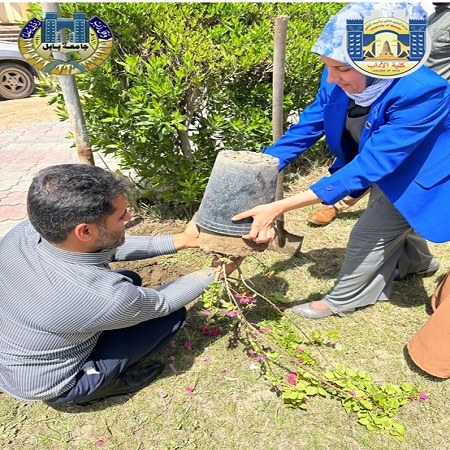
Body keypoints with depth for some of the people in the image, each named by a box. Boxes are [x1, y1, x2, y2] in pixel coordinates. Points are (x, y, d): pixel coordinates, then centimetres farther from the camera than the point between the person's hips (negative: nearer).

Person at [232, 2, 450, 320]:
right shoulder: (339, 82, -24)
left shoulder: (424, 93, -41)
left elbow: (370, 165, -46)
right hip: (386, 165, 7)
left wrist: (279, 208, -53)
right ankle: (418, 262, 60)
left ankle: (342, 301, 25)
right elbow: (305, 130, -17)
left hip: (419, 175, -6)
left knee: (369, 233, -3)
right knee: (393, 223, 26)